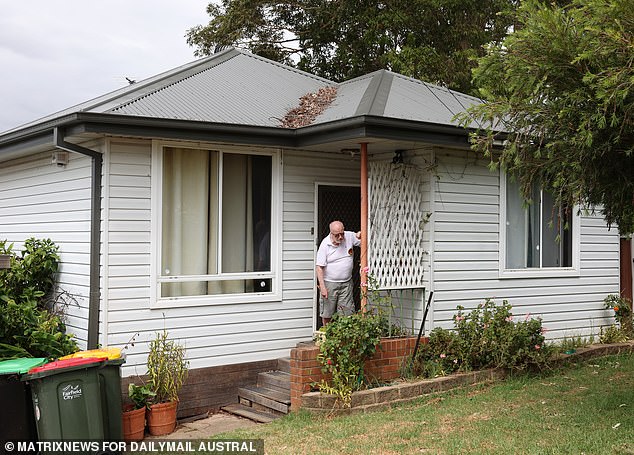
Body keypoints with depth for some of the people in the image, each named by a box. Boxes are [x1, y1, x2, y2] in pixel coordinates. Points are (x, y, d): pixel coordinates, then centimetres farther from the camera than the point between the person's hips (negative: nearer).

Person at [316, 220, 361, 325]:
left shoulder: (350, 236, -4)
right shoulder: (325, 244, -13)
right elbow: (319, 267, -12)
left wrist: (360, 236, -14)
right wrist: (322, 287, -18)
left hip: (346, 283, 3)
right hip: (329, 283, -3)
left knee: (347, 313, 2)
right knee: (327, 314, 7)